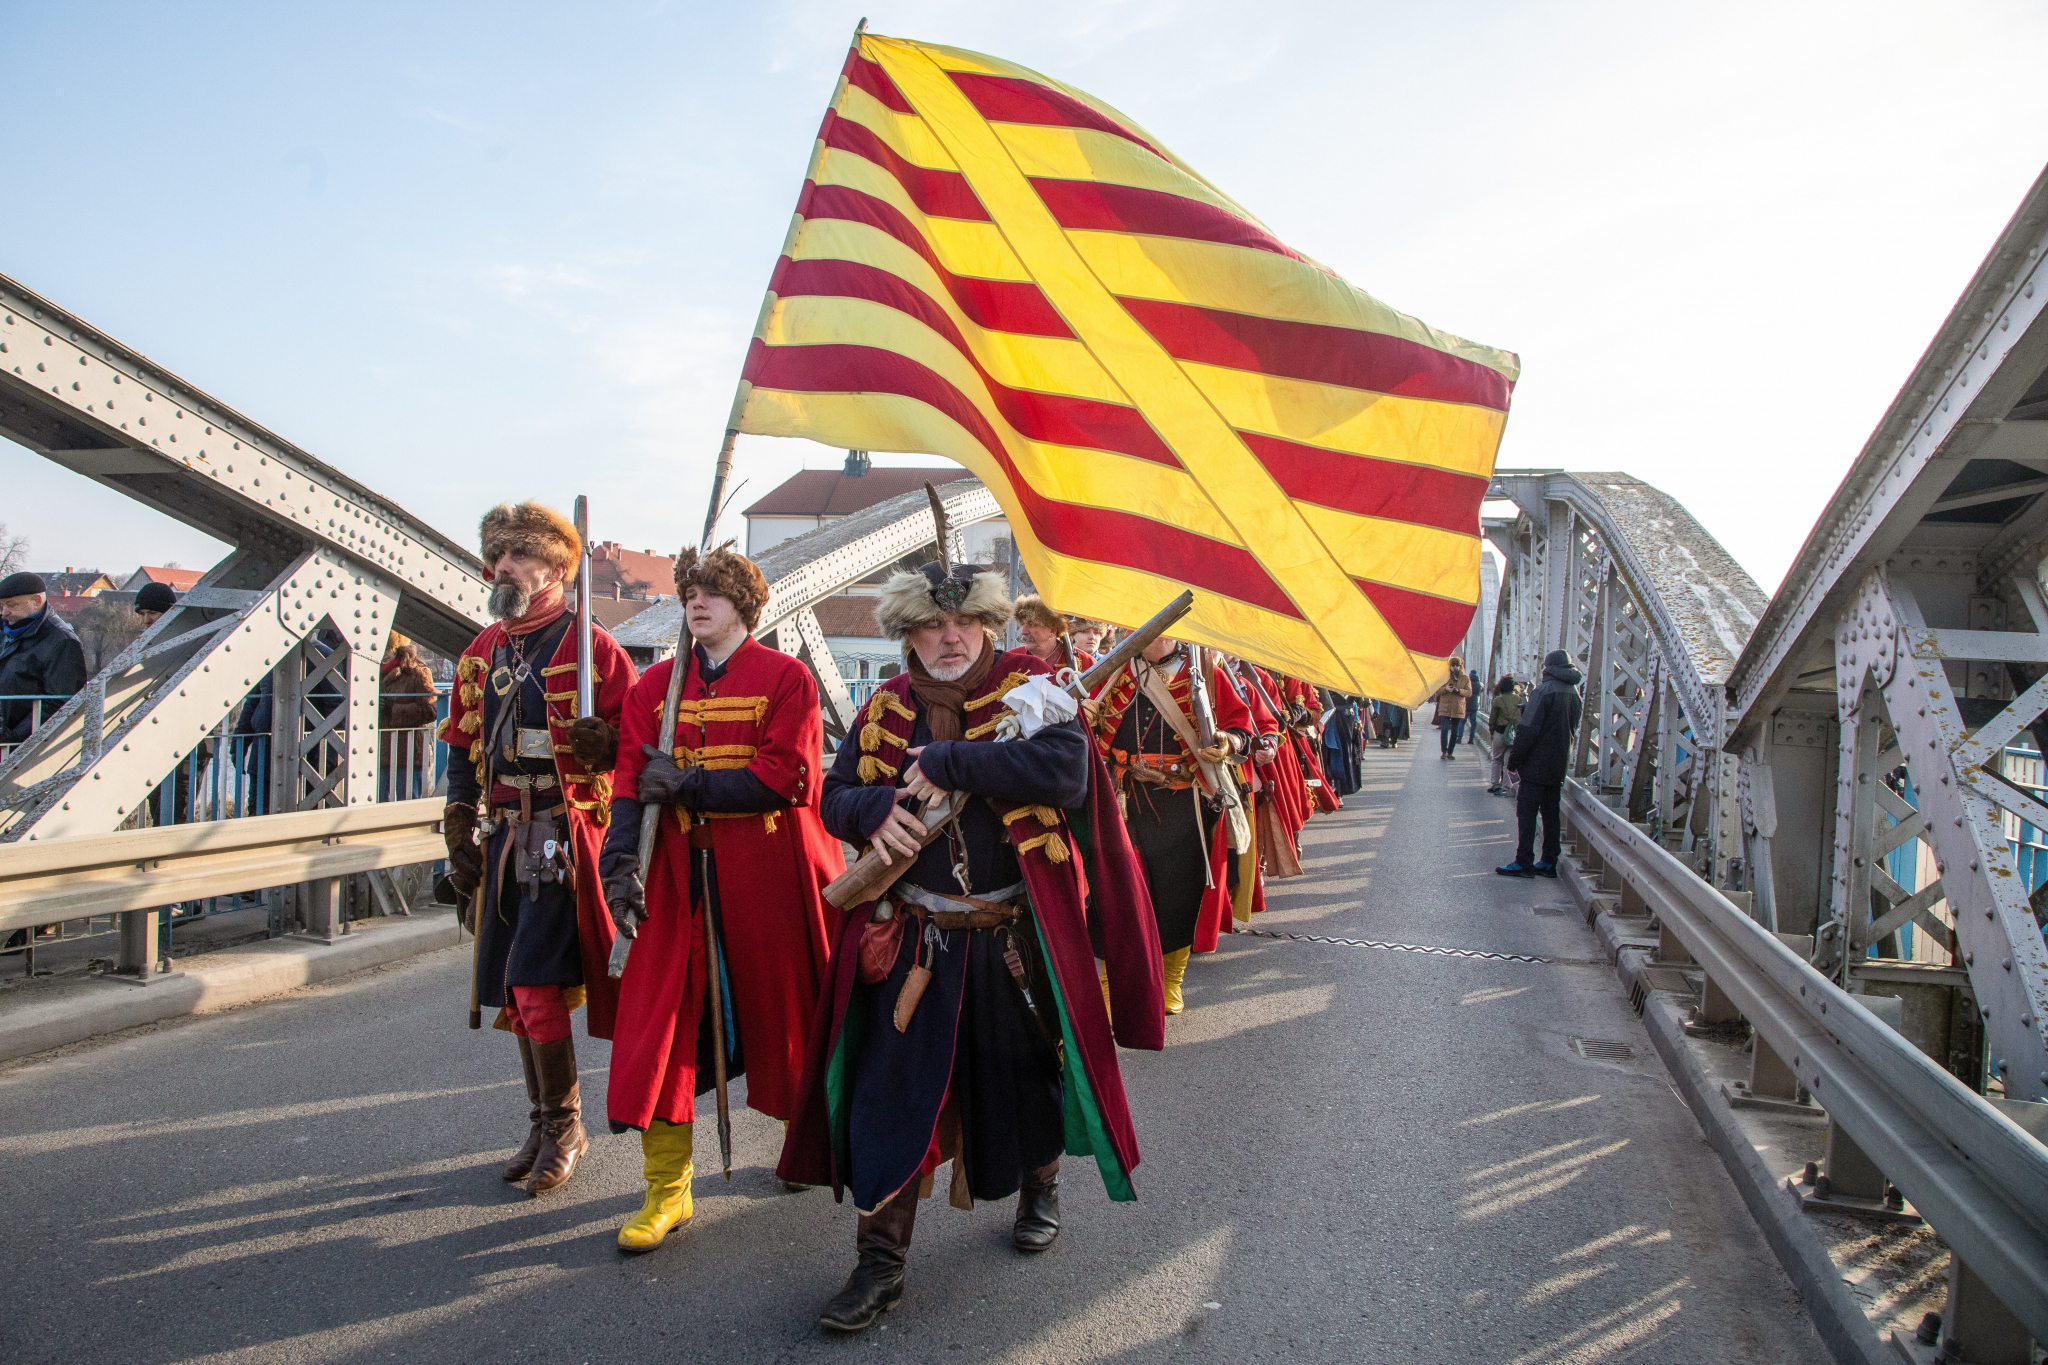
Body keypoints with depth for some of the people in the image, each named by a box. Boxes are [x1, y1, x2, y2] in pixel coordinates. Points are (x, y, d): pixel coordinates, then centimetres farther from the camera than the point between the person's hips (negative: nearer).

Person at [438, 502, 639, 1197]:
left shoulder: (593, 647, -6)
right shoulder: (482, 652, 14)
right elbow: (463, 754, 19)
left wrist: (600, 742, -26)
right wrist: (460, 839, 16)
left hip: (566, 838, -6)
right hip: (502, 841, 7)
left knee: (536, 985, -10)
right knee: (516, 991, 11)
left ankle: (564, 1126, 9)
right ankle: (546, 1124, 27)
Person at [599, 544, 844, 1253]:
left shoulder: (786, 677, -1)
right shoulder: (655, 684, 10)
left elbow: (783, 778, -12)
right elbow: (632, 780, 1)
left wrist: (688, 785, -14)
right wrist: (621, 865, -13)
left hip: (769, 869, -3)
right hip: (679, 871, 3)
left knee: (780, 1009, 10)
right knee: (659, 1020, -3)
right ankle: (666, 1189, 8)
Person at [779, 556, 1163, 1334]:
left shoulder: (1030, 688, -6)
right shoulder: (886, 710, 5)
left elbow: (1065, 769, -24)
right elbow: (836, 795, 8)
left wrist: (947, 763, -23)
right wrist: (875, 809, -16)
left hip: (1017, 938, -2)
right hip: (912, 939, 2)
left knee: (1027, 1074, 16)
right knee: (888, 1093, 0)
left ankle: (1040, 1185, 46)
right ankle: (880, 1262, 13)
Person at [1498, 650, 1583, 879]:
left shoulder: (1545, 691, -15)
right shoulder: (1573, 693, 8)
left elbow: (1528, 729, -17)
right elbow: (1573, 730, 17)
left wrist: (1514, 758, -12)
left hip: (1538, 764, -7)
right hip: (1560, 765, 7)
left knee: (1526, 811, -3)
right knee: (1550, 814, 12)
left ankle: (1523, 862, -5)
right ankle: (1549, 862, 14)